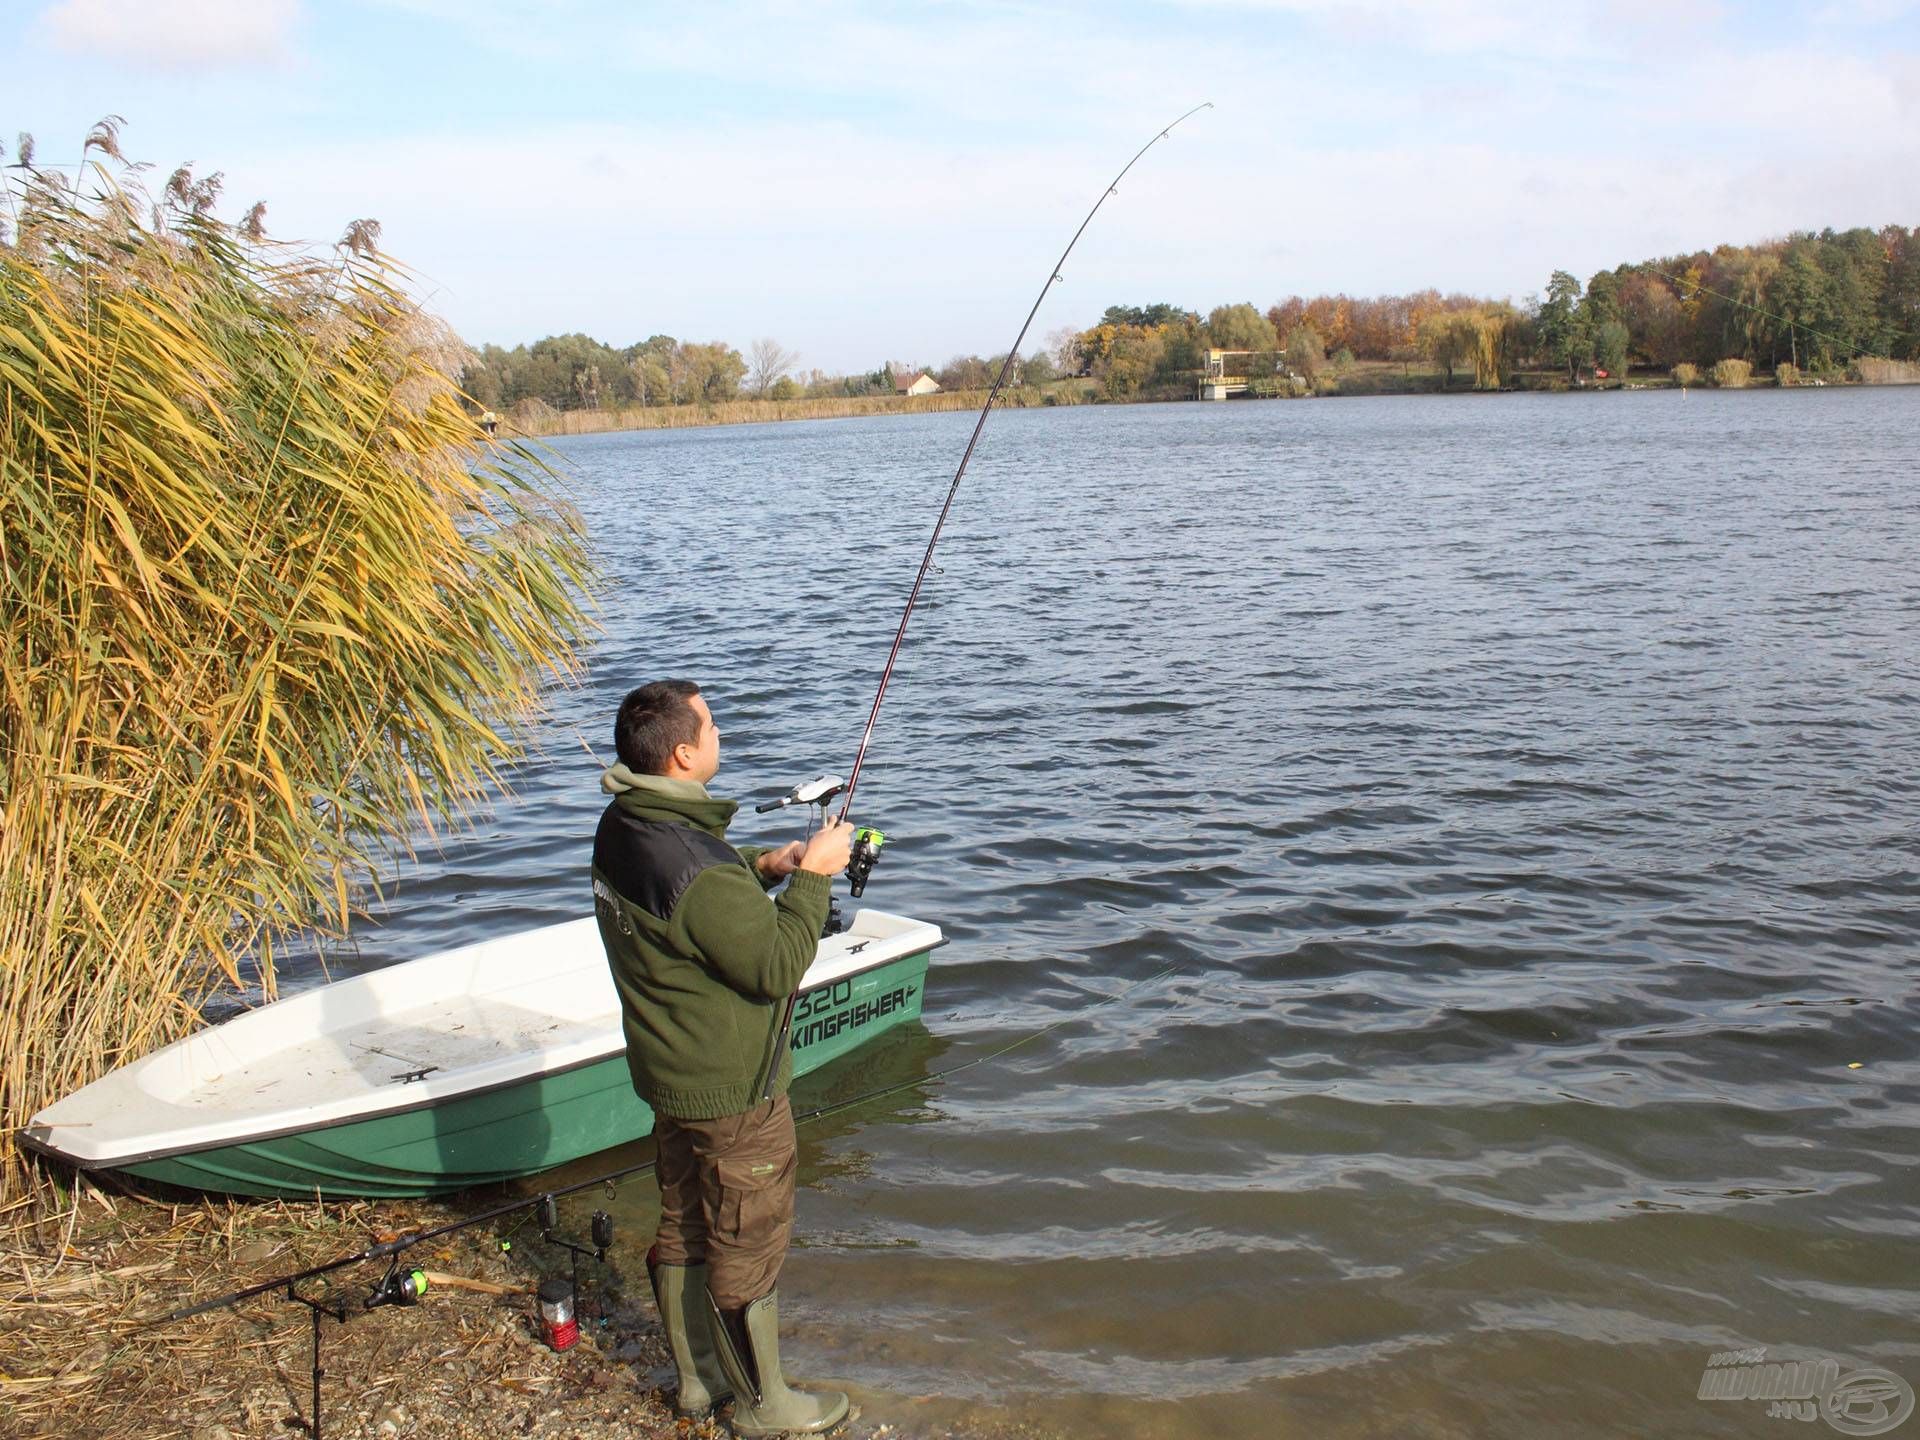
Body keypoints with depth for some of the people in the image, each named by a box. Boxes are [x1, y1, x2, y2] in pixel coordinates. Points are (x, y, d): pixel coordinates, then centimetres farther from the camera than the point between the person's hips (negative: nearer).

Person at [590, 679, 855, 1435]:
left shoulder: (623, 827, -3)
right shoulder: (695, 869, -32)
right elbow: (778, 966, -25)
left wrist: (761, 868, 2)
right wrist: (812, 877, -16)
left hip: (671, 1071, 9)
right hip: (731, 1088, -9)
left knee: (683, 1225, 22)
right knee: (749, 1240, 9)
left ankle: (697, 1376, 40)